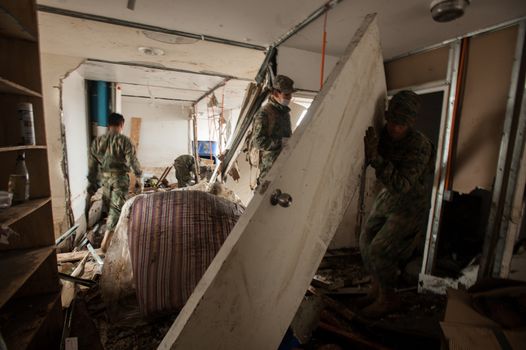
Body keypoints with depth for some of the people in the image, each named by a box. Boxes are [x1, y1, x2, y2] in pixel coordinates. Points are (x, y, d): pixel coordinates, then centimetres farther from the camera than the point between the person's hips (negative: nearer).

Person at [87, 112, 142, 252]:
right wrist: (139, 177, -1)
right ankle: (106, 241, -6)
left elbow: (92, 164, 8)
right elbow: (132, 161, -12)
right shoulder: (124, 141, -12)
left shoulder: (97, 141, 4)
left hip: (105, 178, 5)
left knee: (108, 205, 21)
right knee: (116, 208, -1)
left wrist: (91, 182, 15)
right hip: (120, 178, -5)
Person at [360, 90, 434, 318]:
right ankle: (377, 288, 29)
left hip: (409, 205, -6)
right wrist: (367, 151, -23)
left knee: (378, 249, -10)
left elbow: (401, 185, -35)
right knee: (366, 241, 6)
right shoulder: (384, 135, -8)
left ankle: (388, 299, 15)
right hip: (386, 197, 7)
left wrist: (376, 158, -41)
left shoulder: (419, 146, -26)